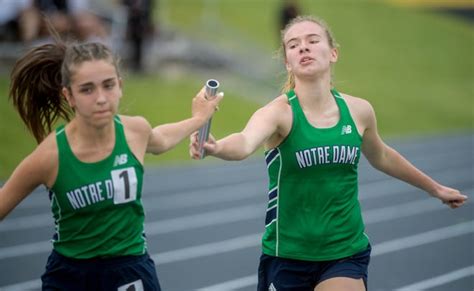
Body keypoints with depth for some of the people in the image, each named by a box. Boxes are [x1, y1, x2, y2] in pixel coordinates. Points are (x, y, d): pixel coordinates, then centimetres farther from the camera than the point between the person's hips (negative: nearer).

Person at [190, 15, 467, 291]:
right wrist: (216, 147, -62)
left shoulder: (359, 111, -3)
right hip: (287, 256, -2)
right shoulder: (280, 112, -16)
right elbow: (246, 142, -39)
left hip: (346, 255, 2)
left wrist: (434, 188, 30)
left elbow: (381, 157, 19)